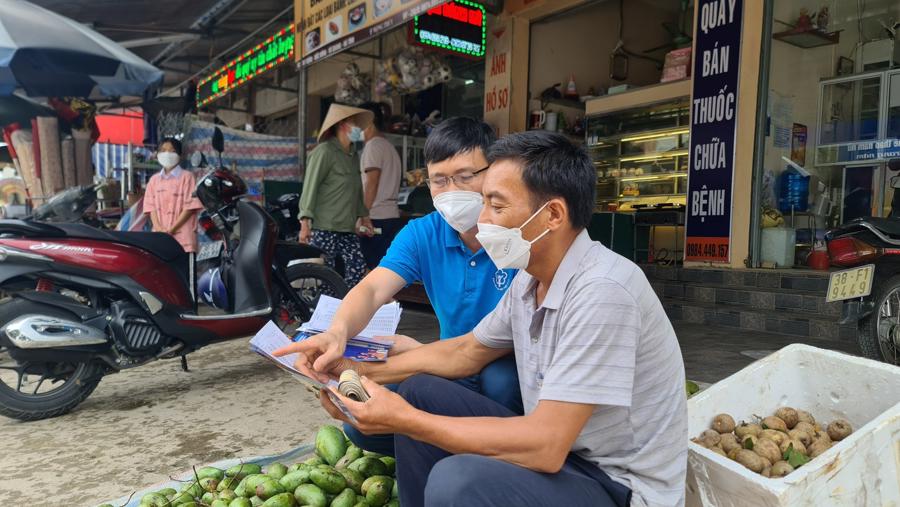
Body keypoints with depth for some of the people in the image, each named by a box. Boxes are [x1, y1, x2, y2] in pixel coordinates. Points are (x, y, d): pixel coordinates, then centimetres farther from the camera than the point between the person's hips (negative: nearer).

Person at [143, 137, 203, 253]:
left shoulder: (187, 176, 2)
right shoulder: (154, 179, 16)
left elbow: (190, 206, -5)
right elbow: (151, 206, 10)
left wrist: (171, 229, -11)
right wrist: (158, 228, -7)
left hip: (182, 237, -4)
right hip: (159, 236, 4)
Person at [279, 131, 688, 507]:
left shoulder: (601, 290, -27)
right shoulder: (530, 279, 0)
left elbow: (546, 447, -30)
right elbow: (465, 352, 13)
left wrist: (404, 421, -24)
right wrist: (365, 371, 6)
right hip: (560, 450, 8)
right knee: (419, 391, 5)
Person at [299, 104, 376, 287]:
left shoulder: (354, 155, 18)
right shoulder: (324, 152, -8)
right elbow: (310, 188, -13)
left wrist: (363, 215, 22)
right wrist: (305, 223, -19)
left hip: (348, 229, 8)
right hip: (324, 228, -8)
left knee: (358, 268, 3)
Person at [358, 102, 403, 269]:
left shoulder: (373, 145, -6)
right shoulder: (390, 146, 21)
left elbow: (372, 183, -14)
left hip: (376, 217, -9)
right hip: (393, 216, 9)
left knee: (372, 270, -7)